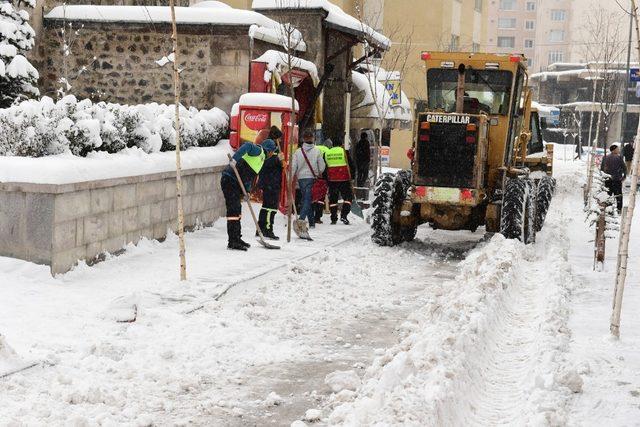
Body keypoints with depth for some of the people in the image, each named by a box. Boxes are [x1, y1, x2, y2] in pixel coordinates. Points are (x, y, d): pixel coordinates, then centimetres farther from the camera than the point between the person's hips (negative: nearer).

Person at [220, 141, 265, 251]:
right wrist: (235, 159, -40)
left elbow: (249, 176, 22)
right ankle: (233, 242, -12)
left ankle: (237, 239, 27)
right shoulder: (258, 150, -5)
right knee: (233, 211, -12)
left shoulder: (261, 158, 24)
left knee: (237, 211, 17)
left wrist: (247, 191, 10)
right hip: (229, 180, -11)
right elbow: (247, 146, -27)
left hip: (236, 184, 11)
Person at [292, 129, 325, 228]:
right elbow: (322, 166, -1)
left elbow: (293, 167, -4)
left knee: (306, 199, 13)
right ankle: (301, 219, -21)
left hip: (301, 178, 2)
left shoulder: (298, 151, -2)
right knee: (307, 199, -3)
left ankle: (312, 222, 17)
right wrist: (319, 174, 18)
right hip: (312, 178, -2)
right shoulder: (317, 151, -6)